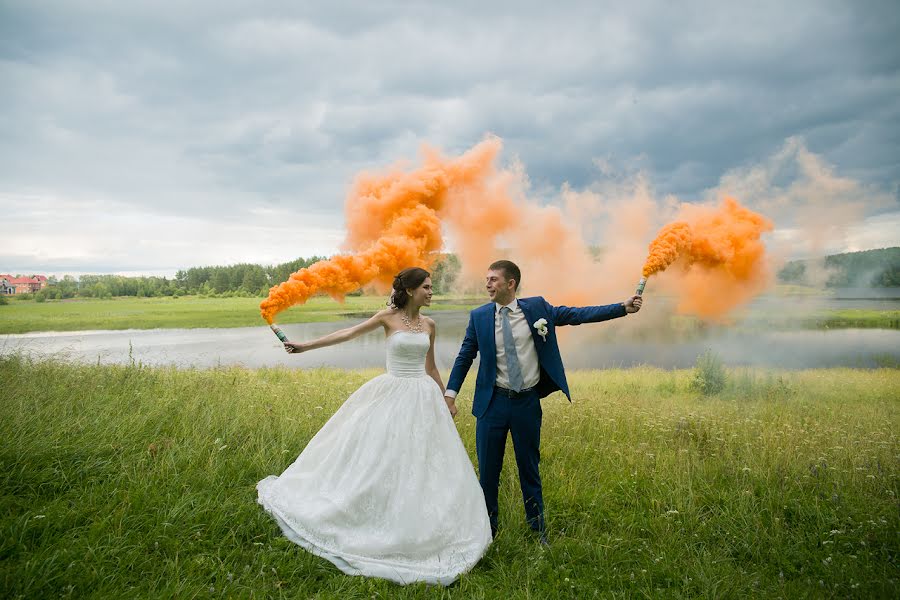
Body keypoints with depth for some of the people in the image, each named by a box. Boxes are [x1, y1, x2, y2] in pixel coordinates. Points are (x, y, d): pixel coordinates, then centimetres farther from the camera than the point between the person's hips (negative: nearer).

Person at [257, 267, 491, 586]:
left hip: (423, 397, 4)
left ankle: (421, 531, 22)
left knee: (423, 461, 6)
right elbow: (348, 333, -8)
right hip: (393, 394, -4)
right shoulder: (388, 317, -5)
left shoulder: (428, 324, 6)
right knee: (381, 457, 0)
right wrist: (306, 346, -12)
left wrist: (446, 399, 20)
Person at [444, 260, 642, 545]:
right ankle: (488, 530, 28)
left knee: (529, 468, 14)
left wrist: (623, 307, -8)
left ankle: (538, 530, 32)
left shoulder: (537, 307, -3)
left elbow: (577, 314, -3)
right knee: (488, 470, 9)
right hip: (493, 403, 0)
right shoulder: (479, 316, -2)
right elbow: (465, 357, 5)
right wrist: (450, 393, -1)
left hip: (527, 402, 0)